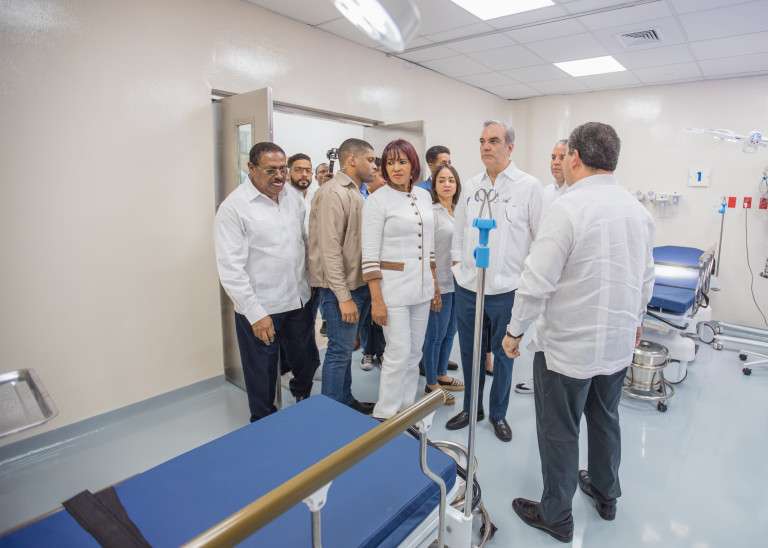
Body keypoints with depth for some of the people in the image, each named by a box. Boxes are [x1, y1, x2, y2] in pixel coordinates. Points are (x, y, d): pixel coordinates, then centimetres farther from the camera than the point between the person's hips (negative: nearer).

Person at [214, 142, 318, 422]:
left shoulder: (293, 198, 5)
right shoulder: (233, 207, -13)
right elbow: (230, 268, -16)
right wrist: (255, 314, -18)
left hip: (299, 299, 5)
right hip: (260, 308, -5)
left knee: (307, 359, 20)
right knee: (262, 373, 13)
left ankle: (303, 399, 50)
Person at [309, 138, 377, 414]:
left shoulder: (358, 193, 15)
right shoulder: (333, 193, -14)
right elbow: (330, 249, -20)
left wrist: (366, 287, 13)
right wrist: (344, 297, -21)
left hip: (360, 284, 9)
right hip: (342, 287, -9)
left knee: (346, 347, 19)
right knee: (339, 351, 0)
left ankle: (346, 400, 33)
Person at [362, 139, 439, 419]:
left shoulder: (424, 196, 10)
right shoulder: (378, 200, -8)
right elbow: (370, 254, -12)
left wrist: (435, 284, 13)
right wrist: (376, 299, -15)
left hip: (421, 286, 6)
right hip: (393, 286, -6)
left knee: (414, 351, 13)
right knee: (398, 353, -3)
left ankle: (407, 409, 30)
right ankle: (384, 417, 16)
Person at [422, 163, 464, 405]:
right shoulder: (430, 212, -11)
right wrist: (431, 284, -16)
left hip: (458, 282, 8)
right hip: (440, 283, -8)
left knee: (450, 331, 17)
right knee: (436, 334, 2)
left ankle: (442, 375, 34)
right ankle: (431, 383, 18)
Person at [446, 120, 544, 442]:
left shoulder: (529, 186, -4)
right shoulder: (470, 186, 8)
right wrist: (457, 265, 10)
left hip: (506, 288, -4)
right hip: (467, 286, 4)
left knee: (503, 353, 11)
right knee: (469, 350, 15)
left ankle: (498, 414, 33)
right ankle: (471, 407, 36)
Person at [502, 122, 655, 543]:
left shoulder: (567, 208, -21)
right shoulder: (638, 210, 3)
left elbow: (537, 281, -23)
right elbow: (646, 279, 12)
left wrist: (515, 331, -10)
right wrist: (634, 321, 26)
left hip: (567, 346, -7)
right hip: (619, 344, 8)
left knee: (560, 433, 9)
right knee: (605, 419, 26)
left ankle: (556, 517, 29)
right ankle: (605, 493, 47)